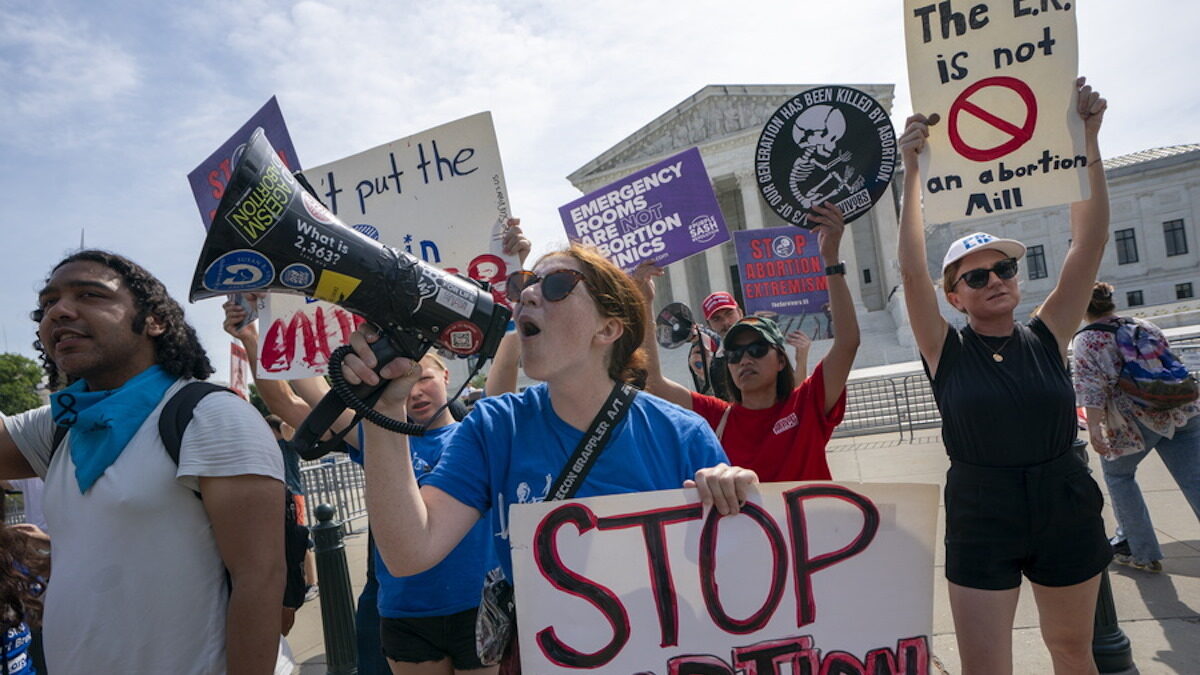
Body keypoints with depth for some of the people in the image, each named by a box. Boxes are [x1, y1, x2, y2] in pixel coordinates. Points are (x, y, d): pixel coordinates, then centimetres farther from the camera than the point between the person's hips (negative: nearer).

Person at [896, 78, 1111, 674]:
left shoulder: (1046, 338, -3)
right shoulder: (946, 351, -8)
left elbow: (1090, 244, -8)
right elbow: (911, 267, -20)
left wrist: (1089, 142, -13)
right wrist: (912, 172, -23)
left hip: (1067, 515, 3)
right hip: (979, 523, -2)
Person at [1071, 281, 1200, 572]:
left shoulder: (1085, 341, -3)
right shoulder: (1146, 326, 14)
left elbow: (1091, 385, -15)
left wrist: (1093, 427, -20)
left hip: (1135, 421, -5)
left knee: (1118, 474, 17)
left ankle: (1144, 554, 18)